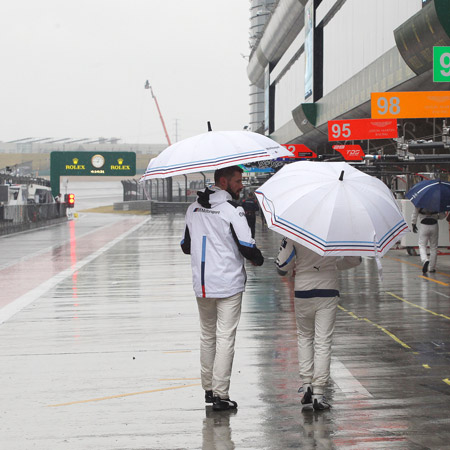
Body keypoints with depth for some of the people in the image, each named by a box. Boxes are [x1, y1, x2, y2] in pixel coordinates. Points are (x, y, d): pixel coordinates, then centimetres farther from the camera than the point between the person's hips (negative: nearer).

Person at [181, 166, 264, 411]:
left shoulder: (193, 208, 9)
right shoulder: (231, 209, -12)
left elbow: (186, 246, 16)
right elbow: (247, 246, -16)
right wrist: (258, 259, 5)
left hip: (201, 284, 6)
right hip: (228, 283, -6)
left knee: (207, 335, 18)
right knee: (225, 338, -3)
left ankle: (208, 388, 24)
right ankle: (220, 394, -4)